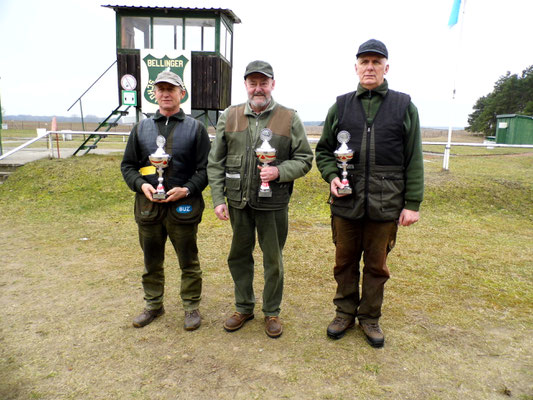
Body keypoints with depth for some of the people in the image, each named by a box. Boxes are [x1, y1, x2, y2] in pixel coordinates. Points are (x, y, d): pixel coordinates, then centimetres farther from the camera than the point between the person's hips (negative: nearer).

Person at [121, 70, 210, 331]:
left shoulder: (195, 128, 3)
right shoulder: (141, 128, 11)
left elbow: (205, 168, -1)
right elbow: (127, 165, 13)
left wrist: (187, 189, -16)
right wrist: (141, 184, -6)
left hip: (183, 206, -3)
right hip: (148, 205, 3)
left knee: (189, 262, 8)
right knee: (152, 262, 15)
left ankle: (191, 307, 25)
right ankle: (154, 305, 34)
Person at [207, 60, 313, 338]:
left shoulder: (289, 119, -1)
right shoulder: (229, 116, 5)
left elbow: (304, 159, 1)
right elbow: (215, 162, 5)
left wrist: (279, 171, -17)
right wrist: (218, 198, -2)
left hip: (274, 204, -2)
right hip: (238, 201, 3)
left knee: (273, 260, 9)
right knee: (239, 256, 15)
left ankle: (272, 312, 30)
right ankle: (243, 307, 36)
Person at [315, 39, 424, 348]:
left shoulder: (404, 107, 4)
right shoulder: (341, 106, 7)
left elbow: (414, 161, 2)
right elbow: (323, 150, 13)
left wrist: (412, 203, -2)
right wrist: (332, 177, -6)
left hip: (385, 205, -1)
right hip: (346, 203, 1)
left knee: (377, 265, 12)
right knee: (345, 262, 13)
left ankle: (370, 317, 31)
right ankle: (345, 313, 33)